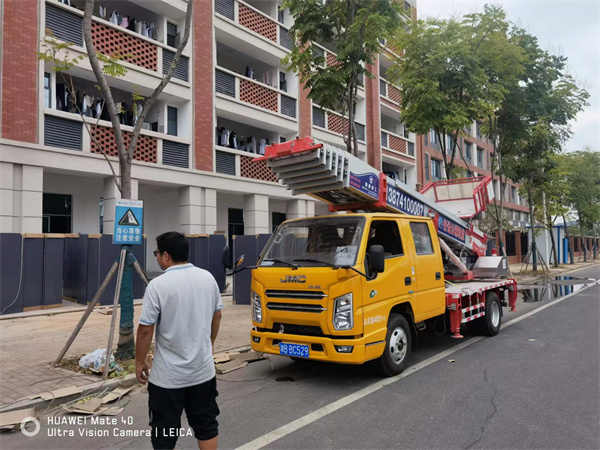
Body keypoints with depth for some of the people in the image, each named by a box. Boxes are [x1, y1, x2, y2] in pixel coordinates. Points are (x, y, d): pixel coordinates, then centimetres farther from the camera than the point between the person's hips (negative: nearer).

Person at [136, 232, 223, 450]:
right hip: (204, 371, 5)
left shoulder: (158, 285, -18)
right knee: (206, 425, 18)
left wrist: (139, 362, 0)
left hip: (168, 376, -5)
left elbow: (146, 330, -15)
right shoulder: (208, 278, -1)